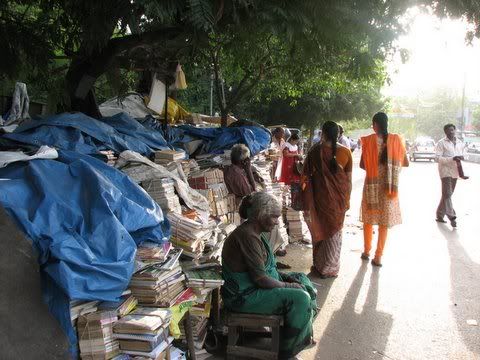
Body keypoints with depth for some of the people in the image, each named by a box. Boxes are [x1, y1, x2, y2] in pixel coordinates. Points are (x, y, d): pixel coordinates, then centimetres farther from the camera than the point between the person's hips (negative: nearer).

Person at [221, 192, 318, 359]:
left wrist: (285, 276, 2)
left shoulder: (254, 232, 6)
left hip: (253, 284, 11)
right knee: (300, 298, -19)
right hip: (244, 295, -11)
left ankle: (305, 333, 23)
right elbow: (260, 279, -26)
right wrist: (287, 286, -13)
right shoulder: (247, 236, -26)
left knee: (302, 279, 13)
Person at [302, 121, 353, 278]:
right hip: (339, 198, 1)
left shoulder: (315, 151, -9)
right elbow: (349, 179, -1)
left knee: (319, 230, 15)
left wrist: (307, 203, 0)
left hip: (320, 197, -1)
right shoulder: (345, 152, -5)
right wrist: (347, 200, 10)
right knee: (334, 232, 14)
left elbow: (307, 177, -8)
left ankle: (319, 265, 25)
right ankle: (330, 269, 21)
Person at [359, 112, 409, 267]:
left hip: (371, 184, -1)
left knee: (368, 219, 15)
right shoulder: (396, 140, -4)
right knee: (384, 222, 8)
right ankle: (378, 256, 10)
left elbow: (362, 164, -3)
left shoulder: (369, 140, -8)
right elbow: (406, 163, 3)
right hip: (389, 186, 1)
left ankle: (367, 251, 27)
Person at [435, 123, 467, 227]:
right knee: (447, 194, -11)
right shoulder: (441, 143, -5)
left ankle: (440, 215, 22)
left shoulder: (460, 143, 12)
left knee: (448, 194, 11)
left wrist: (461, 157, -1)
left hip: (455, 172, 6)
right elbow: (438, 158, -12)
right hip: (445, 171, -6)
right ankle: (452, 217, -14)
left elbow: (464, 154, 22)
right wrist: (452, 159, -22)